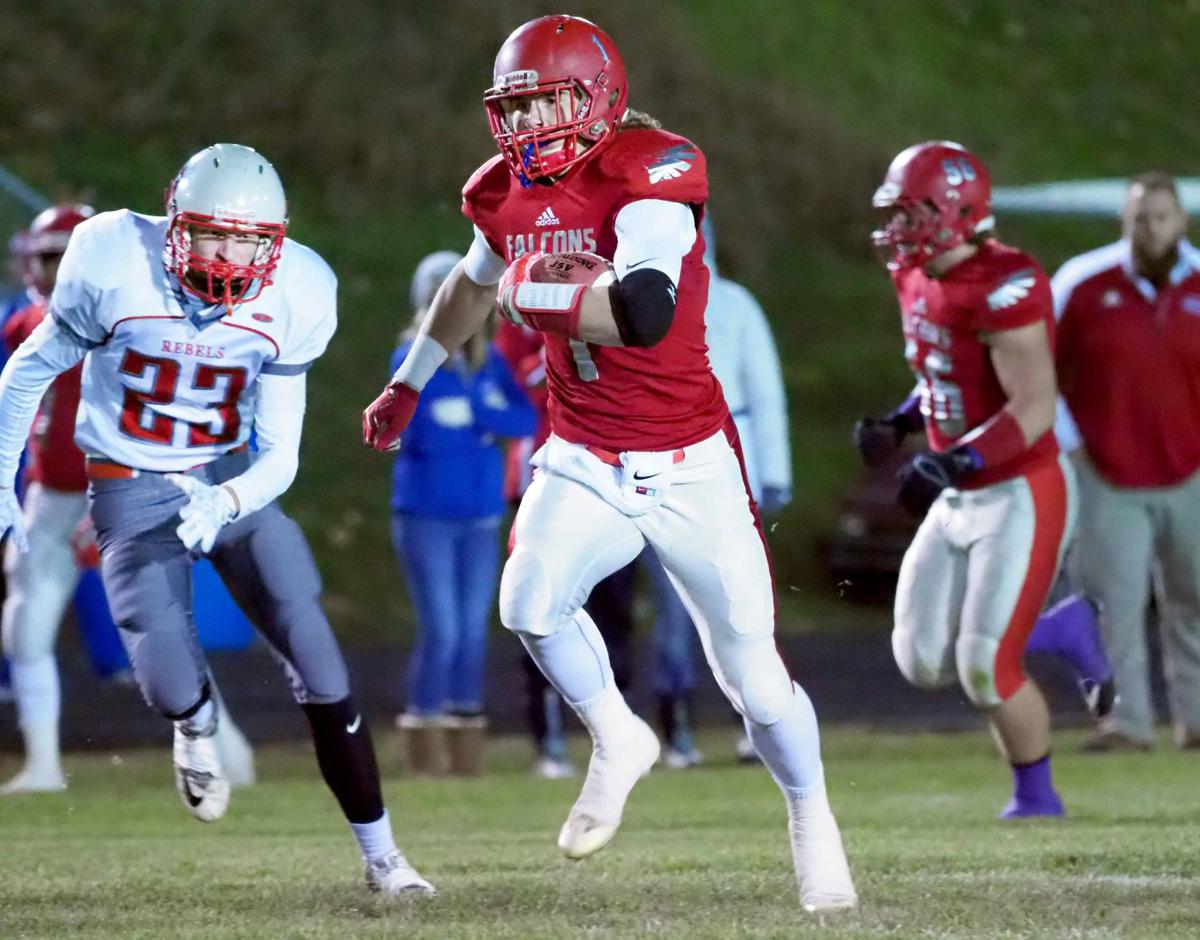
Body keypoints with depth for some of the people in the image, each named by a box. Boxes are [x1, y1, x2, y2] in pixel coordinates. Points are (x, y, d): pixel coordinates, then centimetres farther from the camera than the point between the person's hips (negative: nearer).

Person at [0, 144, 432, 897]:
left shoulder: (290, 299, -14)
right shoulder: (115, 268, -20)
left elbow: (279, 454, -9)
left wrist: (226, 502, -30)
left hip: (232, 484, 2)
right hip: (133, 492, -2)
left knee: (321, 670, -8)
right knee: (170, 685, -19)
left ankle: (381, 854, 8)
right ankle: (198, 725, 21)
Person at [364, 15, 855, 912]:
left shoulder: (652, 174, -20)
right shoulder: (508, 195, 2)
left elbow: (643, 312, -36)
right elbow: (472, 285, 26)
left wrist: (534, 290, -24)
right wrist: (408, 383, 34)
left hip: (689, 464, -5)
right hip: (585, 462, 5)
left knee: (751, 666, 0)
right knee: (530, 603, -21)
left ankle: (812, 820, 26)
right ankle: (617, 741, 6)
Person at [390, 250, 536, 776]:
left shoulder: (490, 362, 8)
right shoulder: (412, 362, -5)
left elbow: (525, 420, -3)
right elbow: (424, 435, -17)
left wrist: (471, 413, -15)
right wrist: (486, 426, -12)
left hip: (481, 517, 4)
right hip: (426, 515, -4)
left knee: (473, 631, 4)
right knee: (441, 631, -9)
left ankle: (466, 734, 12)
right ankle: (424, 733, 2)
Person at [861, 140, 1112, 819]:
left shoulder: (1003, 288, -23)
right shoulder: (919, 279, 5)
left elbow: (1034, 411, -26)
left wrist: (952, 464, -32)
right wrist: (899, 425, 5)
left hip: (1021, 495, -9)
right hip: (960, 499, 9)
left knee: (986, 669, -10)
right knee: (924, 662, 6)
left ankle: (1037, 798, 13)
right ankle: (1066, 629, 28)